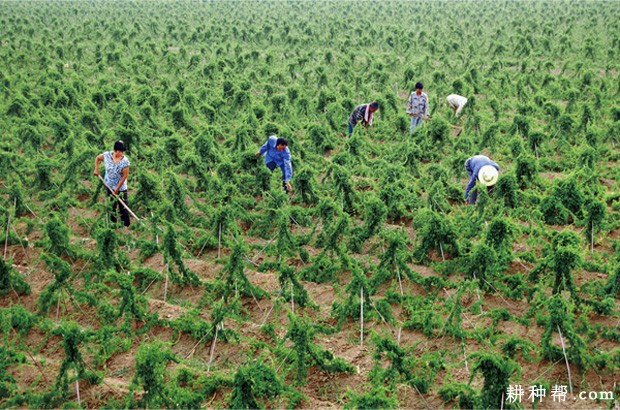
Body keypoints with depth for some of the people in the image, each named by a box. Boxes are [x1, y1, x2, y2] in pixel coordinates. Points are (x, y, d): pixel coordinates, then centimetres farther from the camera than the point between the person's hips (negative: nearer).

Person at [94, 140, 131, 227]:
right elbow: (97, 158, 8)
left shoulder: (125, 161, -22)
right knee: (111, 205, 20)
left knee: (123, 206, -1)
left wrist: (117, 188, -15)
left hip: (121, 188, -4)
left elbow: (124, 176, -17)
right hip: (109, 186, 4)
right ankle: (112, 222, 39)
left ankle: (126, 225, 11)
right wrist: (96, 169, -2)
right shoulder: (107, 155, -14)